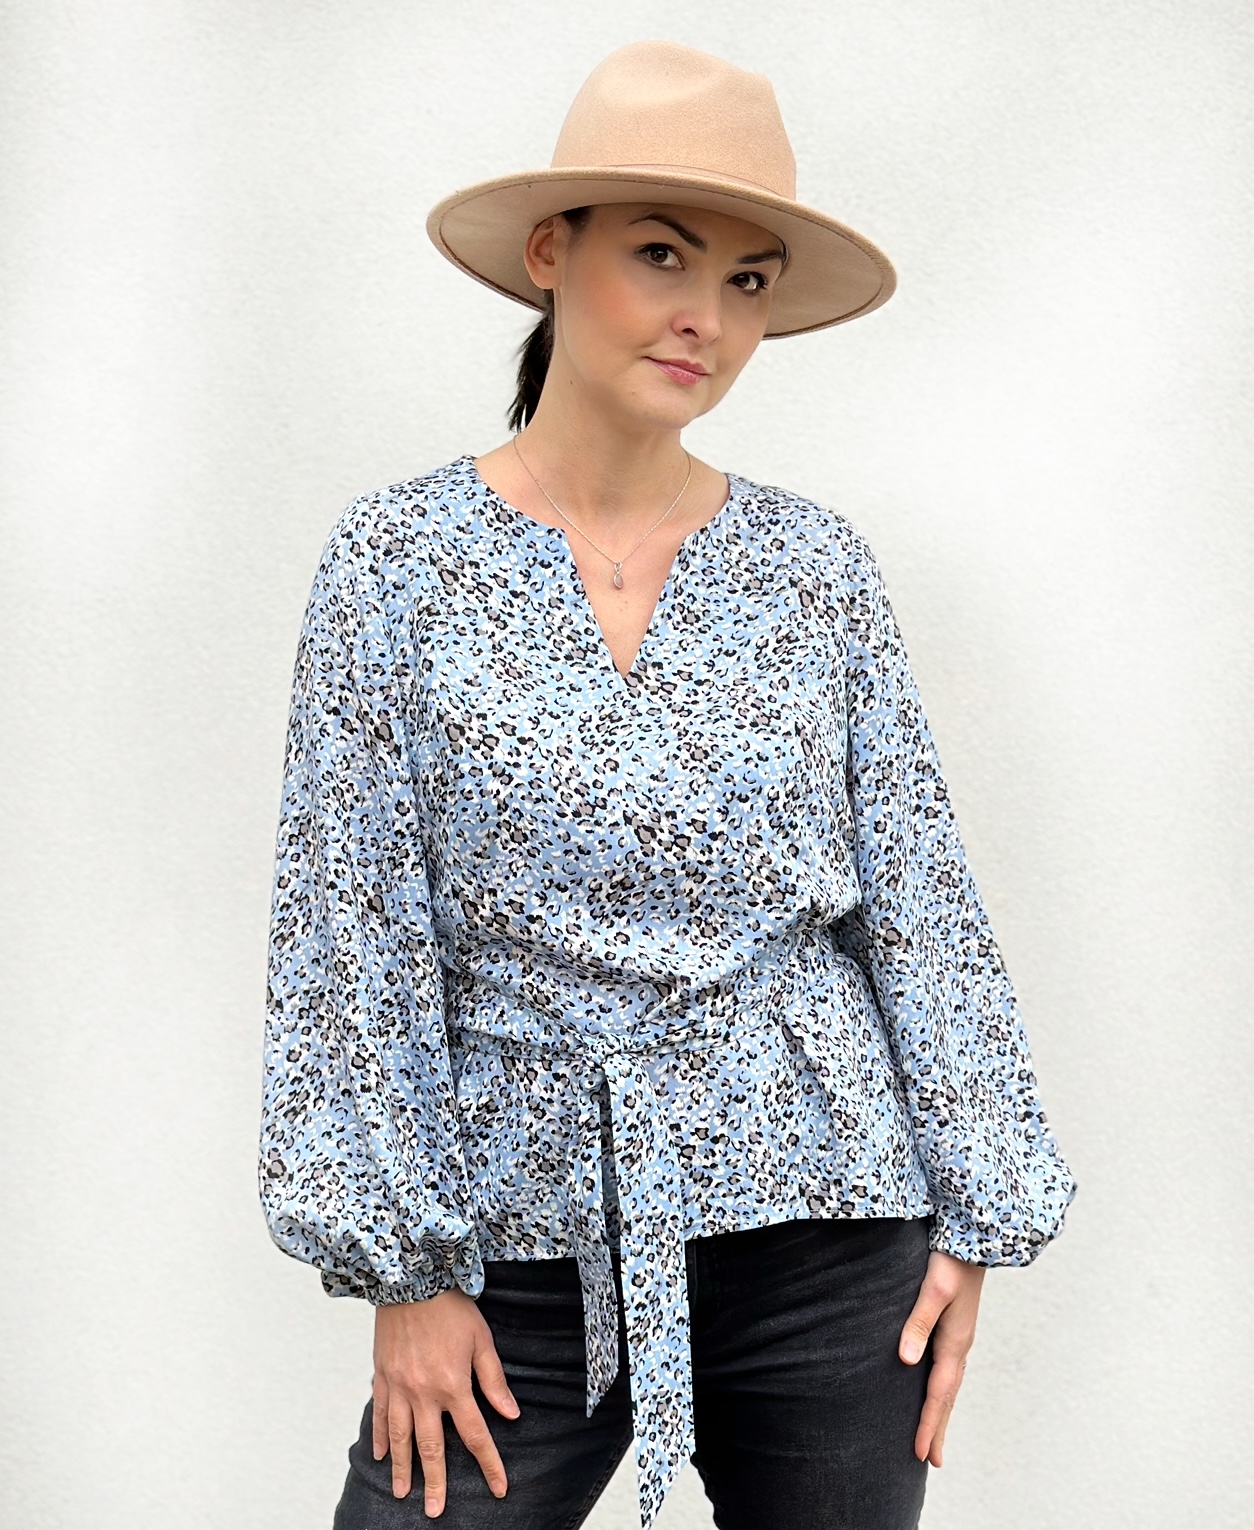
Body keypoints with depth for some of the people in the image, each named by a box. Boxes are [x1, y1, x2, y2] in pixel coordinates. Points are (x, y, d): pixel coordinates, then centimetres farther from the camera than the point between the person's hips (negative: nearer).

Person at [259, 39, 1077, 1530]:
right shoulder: (396, 560, -3)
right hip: (526, 1235, -1)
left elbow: (918, 905, 4)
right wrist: (404, 1267, -6)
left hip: (825, 1231, 2)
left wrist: (972, 1216, 3)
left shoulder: (819, 565, 2)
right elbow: (351, 936, -4)